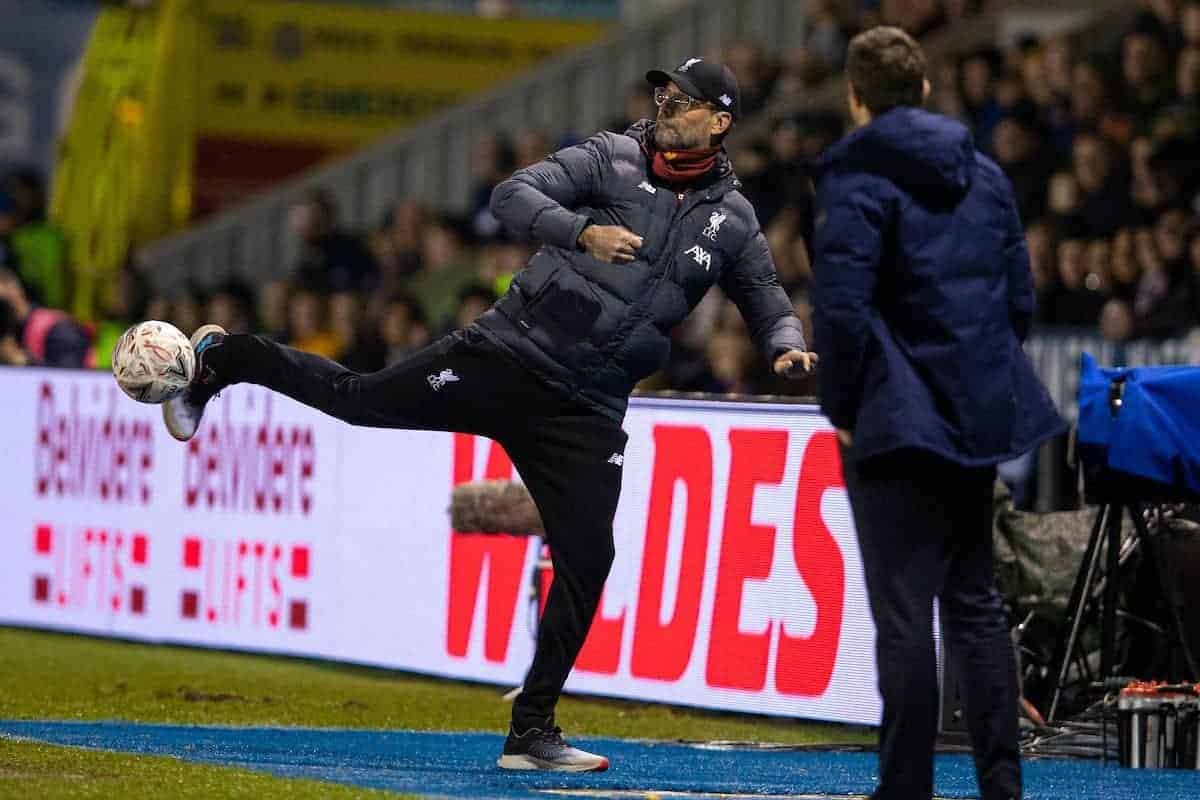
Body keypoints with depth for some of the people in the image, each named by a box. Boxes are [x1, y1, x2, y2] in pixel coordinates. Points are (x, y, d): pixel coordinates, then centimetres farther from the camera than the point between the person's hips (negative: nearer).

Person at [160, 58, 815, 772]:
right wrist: (581, 231, -30)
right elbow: (513, 196, -12)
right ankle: (223, 360, 27)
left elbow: (767, 298, 16)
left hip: (585, 412, 2)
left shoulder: (732, 219, 7)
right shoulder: (612, 158, -2)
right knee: (361, 398, -1)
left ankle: (532, 732, 4)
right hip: (508, 356, -2)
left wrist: (787, 345, -7)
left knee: (588, 560, -5)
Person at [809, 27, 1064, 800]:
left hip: (897, 419, -6)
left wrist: (841, 408, -7)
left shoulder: (856, 179, -10)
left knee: (903, 613, -4)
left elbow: (841, 309, -17)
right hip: (979, 414, 6)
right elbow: (1020, 297, 11)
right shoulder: (985, 174, 10)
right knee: (976, 602, 15)